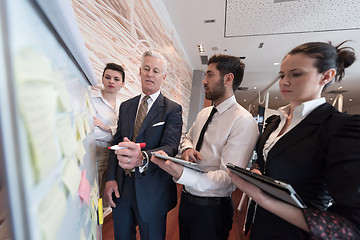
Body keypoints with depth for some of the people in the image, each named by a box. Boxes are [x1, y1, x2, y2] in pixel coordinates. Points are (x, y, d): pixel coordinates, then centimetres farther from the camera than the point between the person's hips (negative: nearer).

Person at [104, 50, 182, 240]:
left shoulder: (173, 109, -9)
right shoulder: (126, 106, 6)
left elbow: (170, 147, -20)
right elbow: (116, 142, 5)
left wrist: (142, 158, -40)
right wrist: (111, 179, -3)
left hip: (152, 191, -3)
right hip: (121, 186, 4)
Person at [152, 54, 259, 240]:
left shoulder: (243, 121, -22)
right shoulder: (203, 113, 3)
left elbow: (228, 177, -26)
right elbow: (187, 138, 16)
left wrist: (181, 174, -41)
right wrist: (186, 149, -9)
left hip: (211, 209, -6)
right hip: (186, 199, 7)